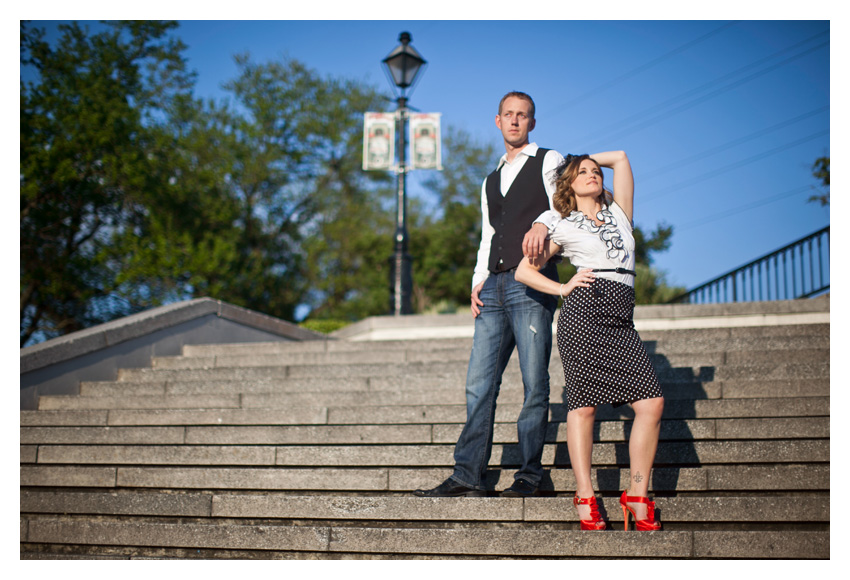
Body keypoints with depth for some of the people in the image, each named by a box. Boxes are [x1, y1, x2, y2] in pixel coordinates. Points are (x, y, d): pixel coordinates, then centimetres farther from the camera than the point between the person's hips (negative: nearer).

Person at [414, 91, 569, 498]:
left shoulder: (548, 161, 9)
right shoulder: (490, 181, 27)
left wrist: (542, 225, -29)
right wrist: (478, 281, 11)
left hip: (532, 282, -5)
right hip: (494, 286, 6)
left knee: (535, 383, -5)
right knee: (479, 383, -1)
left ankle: (529, 475, 4)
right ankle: (468, 475, 0)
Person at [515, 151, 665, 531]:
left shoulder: (619, 213, 26)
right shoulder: (561, 226, 15)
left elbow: (620, 158, 31)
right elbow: (524, 271, 13)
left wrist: (588, 157, 38)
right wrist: (563, 288, 2)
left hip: (621, 322, 4)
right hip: (585, 311, -4)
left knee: (652, 402, -8)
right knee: (583, 405, -9)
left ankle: (637, 495, 0)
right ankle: (585, 497, -4)